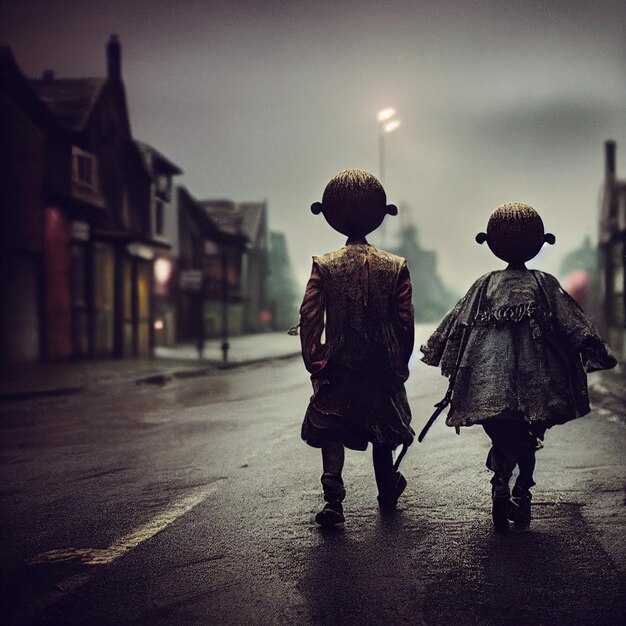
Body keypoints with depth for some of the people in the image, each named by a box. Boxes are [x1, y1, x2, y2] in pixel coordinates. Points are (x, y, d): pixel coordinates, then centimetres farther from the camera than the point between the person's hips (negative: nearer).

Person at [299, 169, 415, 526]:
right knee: (382, 431, 19)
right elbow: (405, 322, -1)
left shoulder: (324, 267, -6)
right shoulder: (396, 267, -4)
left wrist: (314, 362, -1)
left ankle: (334, 500, -13)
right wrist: (401, 364, 10)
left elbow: (310, 319, -9)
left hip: (338, 367, -1)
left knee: (332, 432, 4)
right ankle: (388, 493, 35)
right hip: (382, 368, 2)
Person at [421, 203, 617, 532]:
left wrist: (432, 351, 25)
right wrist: (600, 354, 7)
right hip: (533, 379, -1)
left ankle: (501, 485, -19)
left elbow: (455, 322, 13)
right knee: (527, 442, 13)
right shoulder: (544, 285, 6)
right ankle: (521, 494, 6)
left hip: (487, 380, 1)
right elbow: (575, 325, 2)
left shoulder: (485, 285, 9)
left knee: (502, 440, 5)